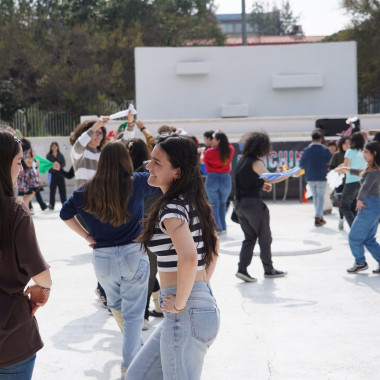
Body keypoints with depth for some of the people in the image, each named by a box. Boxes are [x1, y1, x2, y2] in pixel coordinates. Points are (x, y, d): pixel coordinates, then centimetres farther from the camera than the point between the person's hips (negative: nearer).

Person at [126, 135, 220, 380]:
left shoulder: (172, 209, -18)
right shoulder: (194, 203, 11)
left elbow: (188, 258, -33)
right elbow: (213, 245, 25)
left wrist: (179, 303, -21)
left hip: (186, 315, -10)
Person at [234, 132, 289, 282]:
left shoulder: (242, 160, 11)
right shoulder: (256, 162, -15)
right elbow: (270, 178, -30)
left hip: (239, 202, 8)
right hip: (253, 203, -8)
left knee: (249, 237, 12)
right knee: (265, 237, 8)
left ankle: (242, 269, 0)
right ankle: (269, 270, 19)